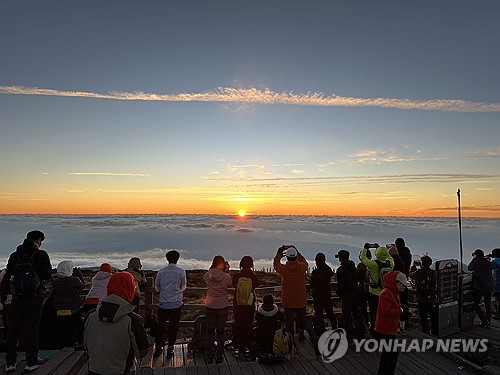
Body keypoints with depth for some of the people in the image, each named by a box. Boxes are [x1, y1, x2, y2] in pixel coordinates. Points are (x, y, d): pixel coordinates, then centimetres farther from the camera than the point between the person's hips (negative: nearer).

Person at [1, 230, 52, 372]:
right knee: (31, 328, 4)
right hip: (34, 297, -4)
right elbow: (48, 275, -9)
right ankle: (31, 361, 12)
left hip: (17, 297, 4)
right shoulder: (41, 255, -8)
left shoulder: (14, 255, 6)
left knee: (13, 329, 13)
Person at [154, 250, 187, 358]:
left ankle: (158, 347, 24)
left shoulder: (161, 271, -2)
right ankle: (170, 348, 13)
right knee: (173, 326, 9)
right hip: (176, 304, -2)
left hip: (163, 303, 2)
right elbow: (183, 287, 5)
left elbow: (157, 288, 8)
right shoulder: (181, 272, -7)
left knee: (160, 326, 15)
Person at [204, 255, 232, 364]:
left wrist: (212, 267, 10)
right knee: (220, 332, 14)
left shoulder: (207, 275, -11)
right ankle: (219, 356, 21)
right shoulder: (226, 277, -16)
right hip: (222, 308, -1)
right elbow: (230, 285, 4)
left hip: (210, 308, 1)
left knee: (210, 332, 15)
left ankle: (209, 357, 20)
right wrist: (227, 271, 5)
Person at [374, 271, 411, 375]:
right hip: (385, 331, -11)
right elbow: (386, 310, -31)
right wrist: (399, 310, -20)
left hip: (389, 329, 11)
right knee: (393, 354, -5)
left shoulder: (394, 293, 11)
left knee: (387, 352, 21)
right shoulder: (386, 294, -22)